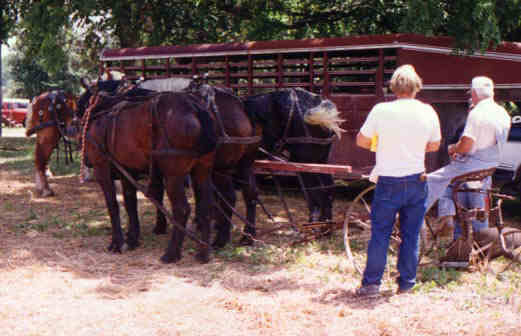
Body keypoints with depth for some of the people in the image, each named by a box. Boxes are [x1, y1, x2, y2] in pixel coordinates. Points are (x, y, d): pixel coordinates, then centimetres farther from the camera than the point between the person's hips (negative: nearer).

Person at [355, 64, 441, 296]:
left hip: (388, 183, -2)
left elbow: (361, 141, -2)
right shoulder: (428, 112, -4)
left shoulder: (381, 110, -11)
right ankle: (407, 282, 20)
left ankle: (371, 282, 10)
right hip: (416, 181, 2)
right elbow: (434, 146, 9)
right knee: (411, 235, 12)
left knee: (380, 233, 6)